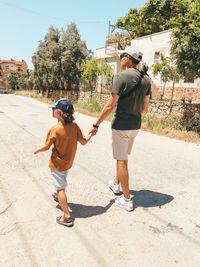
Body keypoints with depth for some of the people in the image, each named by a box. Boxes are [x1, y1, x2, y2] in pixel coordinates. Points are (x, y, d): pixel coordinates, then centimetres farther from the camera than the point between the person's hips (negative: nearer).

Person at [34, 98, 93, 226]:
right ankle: (58, 196, 58)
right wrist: (90, 135, 12)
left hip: (57, 164, -6)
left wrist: (37, 150, 6)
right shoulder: (75, 126, -11)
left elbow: (46, 147, -14)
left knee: (60, 188, 1)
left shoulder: (54, 130, -24)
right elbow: (83, 142, -7)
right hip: (68, 163, 7)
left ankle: (67, 217, 3)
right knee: (62, 183, 32)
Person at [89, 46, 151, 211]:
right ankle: (116, 184, 44)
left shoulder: (121, 77, -16)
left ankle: (127, 200, 15)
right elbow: (145, 107, 10)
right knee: (123, 157, 24)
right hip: (136, 125, 7)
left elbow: (110, 106, -19)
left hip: (121, 125, -7)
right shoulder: (146, 79, 5)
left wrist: (96, 125, -10)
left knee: (121, 161, 4)